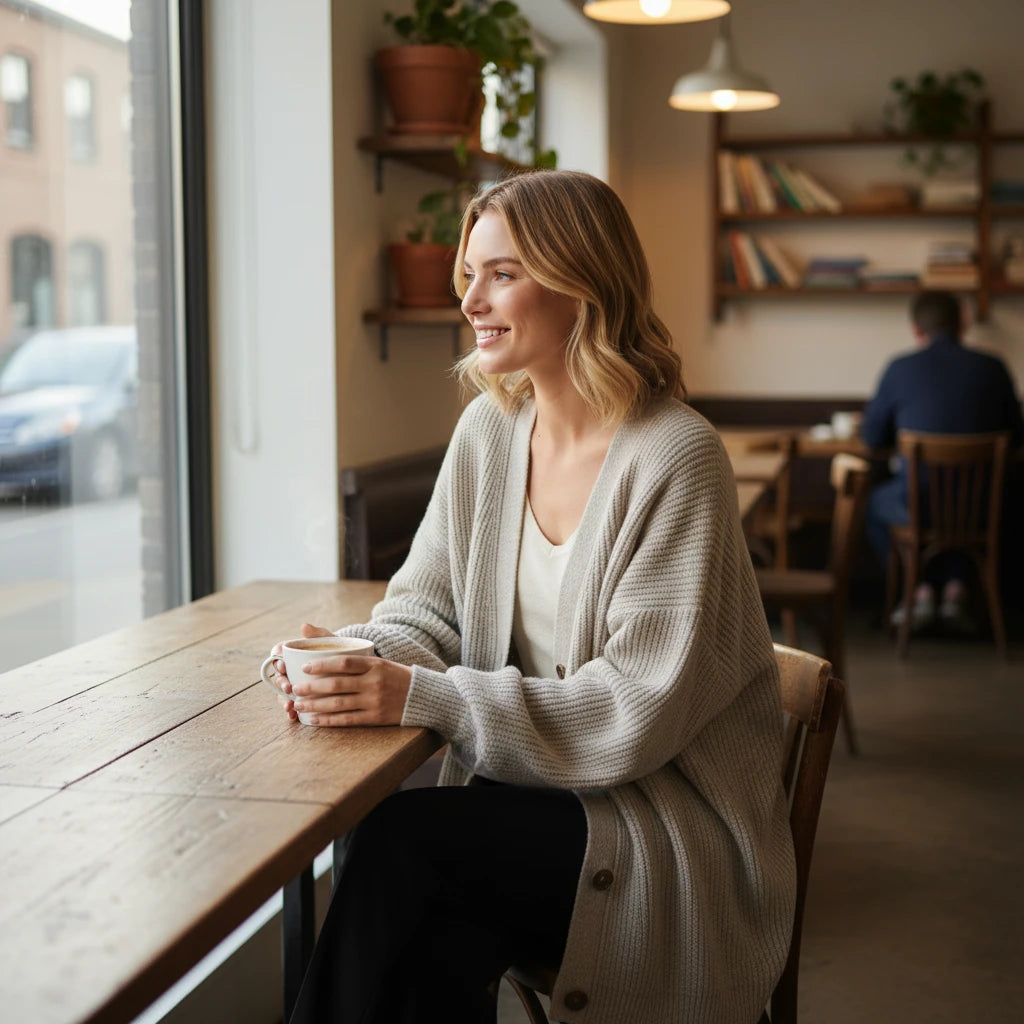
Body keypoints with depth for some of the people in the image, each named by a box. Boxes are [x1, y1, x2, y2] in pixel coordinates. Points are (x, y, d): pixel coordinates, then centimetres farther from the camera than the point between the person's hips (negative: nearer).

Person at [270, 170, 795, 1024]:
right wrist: (359, 659, -14)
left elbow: (639, 710, -19)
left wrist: (425, 697, -25)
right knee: (440, 944, -26)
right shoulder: (489, 430, 6)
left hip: (674, 828, -5)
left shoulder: (673, 459, -16)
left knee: (401, 841, -25)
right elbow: (427, 603, 10)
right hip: (527, 791, 5)